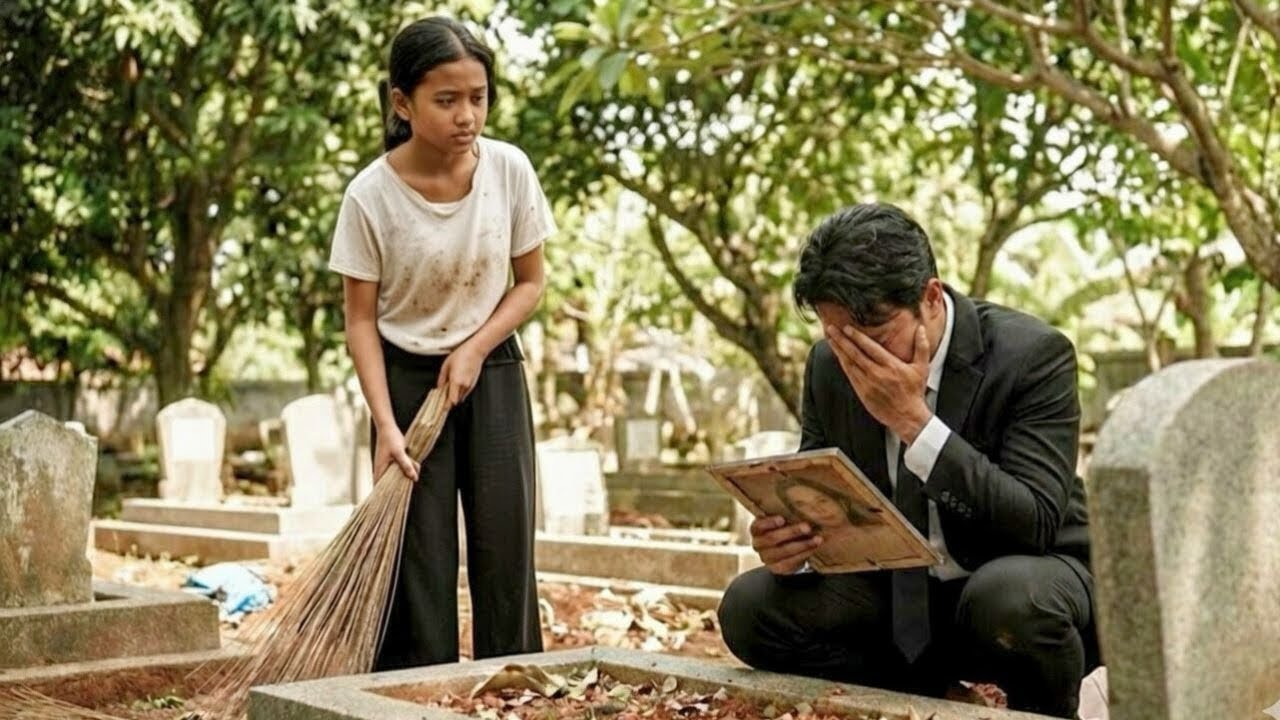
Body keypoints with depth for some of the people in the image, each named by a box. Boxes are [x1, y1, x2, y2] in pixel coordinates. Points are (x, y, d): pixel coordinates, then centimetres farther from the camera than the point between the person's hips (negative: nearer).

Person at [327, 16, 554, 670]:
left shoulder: (509, 169, -11)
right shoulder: (371, 194, -17)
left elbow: (529, 282, 1)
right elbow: (361, 318, -10)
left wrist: (474, 349, -14)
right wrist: (385, 424, -18)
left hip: (491, 370, 2)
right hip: (408, 376, -2)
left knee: (506, 549, 1)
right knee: (419, 555, -2)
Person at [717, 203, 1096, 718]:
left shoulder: (1033, 354, -18)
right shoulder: (830, 365, -4)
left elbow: (1035, 523, -26)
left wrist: (913, 421, -32)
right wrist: (788, 544, -20)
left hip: (1025, 579, -4)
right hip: (898, 592, 4)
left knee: (1011, 596, -38)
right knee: (749, 608, -15)